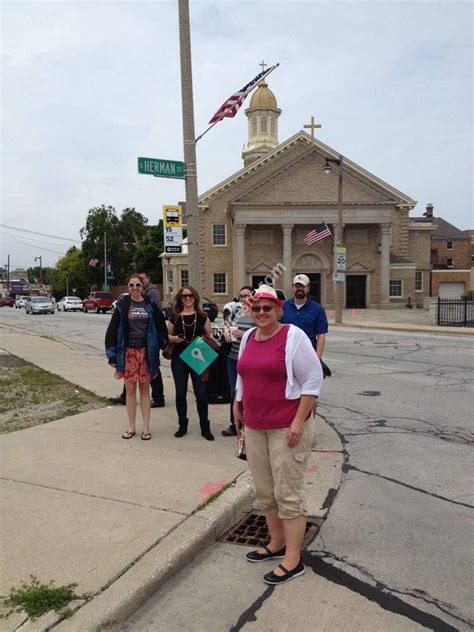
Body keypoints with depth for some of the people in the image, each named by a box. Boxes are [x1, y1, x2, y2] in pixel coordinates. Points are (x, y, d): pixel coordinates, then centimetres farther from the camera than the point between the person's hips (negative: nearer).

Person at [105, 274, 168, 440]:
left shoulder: (150, 305, 3)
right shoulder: (122, 305, 0)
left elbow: (161, 326, 7)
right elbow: (112, 330, -2)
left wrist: (162, 345, -1)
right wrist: (113, 356, -6)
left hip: (146, 352, 0)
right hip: (128, 352, 0)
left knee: (144, 389, 7)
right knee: (130, 389, 7)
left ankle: (146, 427, 15)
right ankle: (131, 427, 19)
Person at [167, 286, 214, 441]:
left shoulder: (202, 317, 2)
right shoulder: (175, 317, 4)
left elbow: (209, 337, 6)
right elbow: (167, 335, 11)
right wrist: (174, 338, -10)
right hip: (179, 359, 1)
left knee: (201, 393, -1)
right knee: (180, 393, 8)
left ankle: (205, 427, 12)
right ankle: (182, 425, 23)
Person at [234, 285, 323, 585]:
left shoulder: (293, 337, -11)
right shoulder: (248, 338, 10)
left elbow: (313, 380, -13)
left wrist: (299, 421, -17)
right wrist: (238, 407, 18)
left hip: (287, 428, -7)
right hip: (254, 427, 7)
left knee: (287, 494, 0)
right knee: (265, 491, 16)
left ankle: (293, 560, 13)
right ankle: (277, 544, 34)